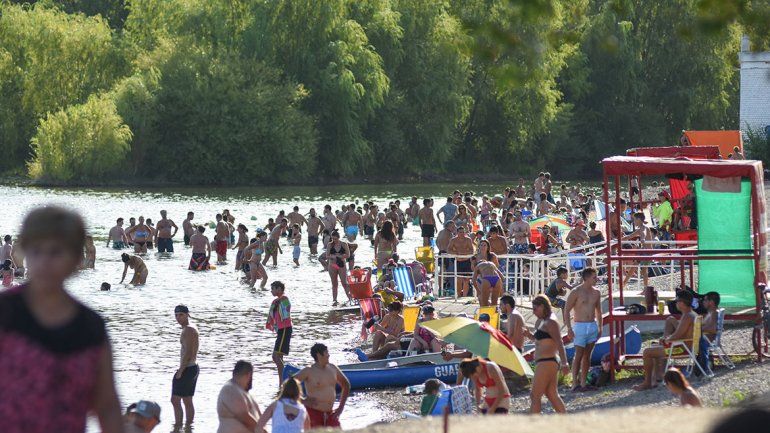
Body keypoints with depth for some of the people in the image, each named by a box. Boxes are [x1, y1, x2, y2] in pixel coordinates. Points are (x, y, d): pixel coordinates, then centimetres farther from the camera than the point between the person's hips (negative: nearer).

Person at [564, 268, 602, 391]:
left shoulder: (596, 293, 9)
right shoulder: (576, 292, -9)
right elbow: (566, 311, -8)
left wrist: (600, 327, 16)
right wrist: (569, 329, -15)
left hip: (593, 326, 6)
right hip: (580, 326, -6)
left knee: (587, 355, 7)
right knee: (578, 355, -7)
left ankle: (583, 382, 11)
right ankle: (575, 383, -5)